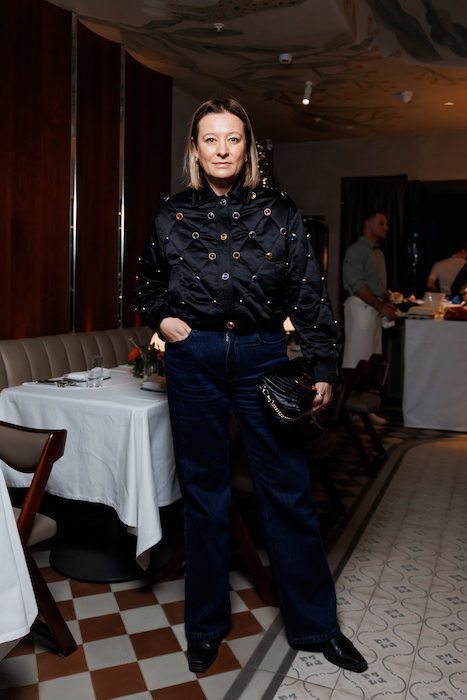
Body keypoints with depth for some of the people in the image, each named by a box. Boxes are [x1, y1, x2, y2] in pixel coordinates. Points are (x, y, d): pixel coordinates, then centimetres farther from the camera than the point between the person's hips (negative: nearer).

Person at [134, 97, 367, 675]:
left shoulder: (278, 213, 4)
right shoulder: (171, 215, 6)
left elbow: (309, 294, 4)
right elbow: (146, 285, 20)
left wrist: (323, 367, -1)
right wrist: (161, 319, 0)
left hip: (262, 356, 0)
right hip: (193, 360, 1)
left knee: (289, 490, 3)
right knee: (203, 490, 9)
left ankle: (315, 624, 23)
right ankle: (205, 623, 28)